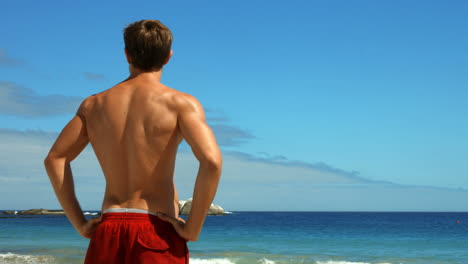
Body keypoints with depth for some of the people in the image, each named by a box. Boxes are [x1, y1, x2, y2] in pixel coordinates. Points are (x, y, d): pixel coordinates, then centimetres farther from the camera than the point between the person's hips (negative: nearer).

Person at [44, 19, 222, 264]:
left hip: (109, 230, 4)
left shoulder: (94, 105, 11)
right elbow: (212, 161, -18)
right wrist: (192, 229, -10)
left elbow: (54, 159, 9)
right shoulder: (181, 103, -3)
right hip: (157, 230, -4)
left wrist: (80, 224, 8)